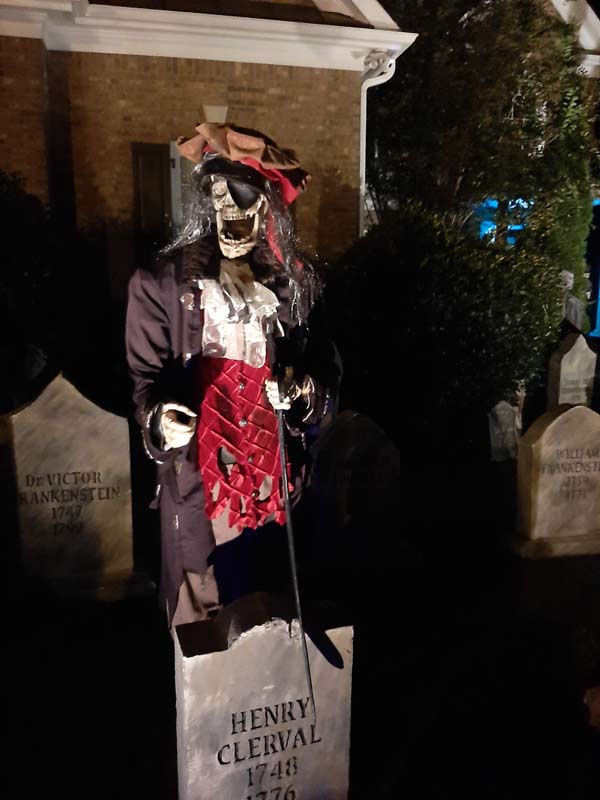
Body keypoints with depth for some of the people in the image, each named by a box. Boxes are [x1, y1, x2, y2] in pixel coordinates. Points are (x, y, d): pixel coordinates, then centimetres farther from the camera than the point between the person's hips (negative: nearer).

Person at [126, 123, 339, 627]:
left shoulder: (295, 281, 7)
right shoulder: (164, 283, 0)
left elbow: (326, 368, 6)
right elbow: (146, 375, 0)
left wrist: (303, 389, -16)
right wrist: (159, 417, -22)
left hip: (275, 476, 2)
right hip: (198, 478, -2)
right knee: (200, 619, 9)